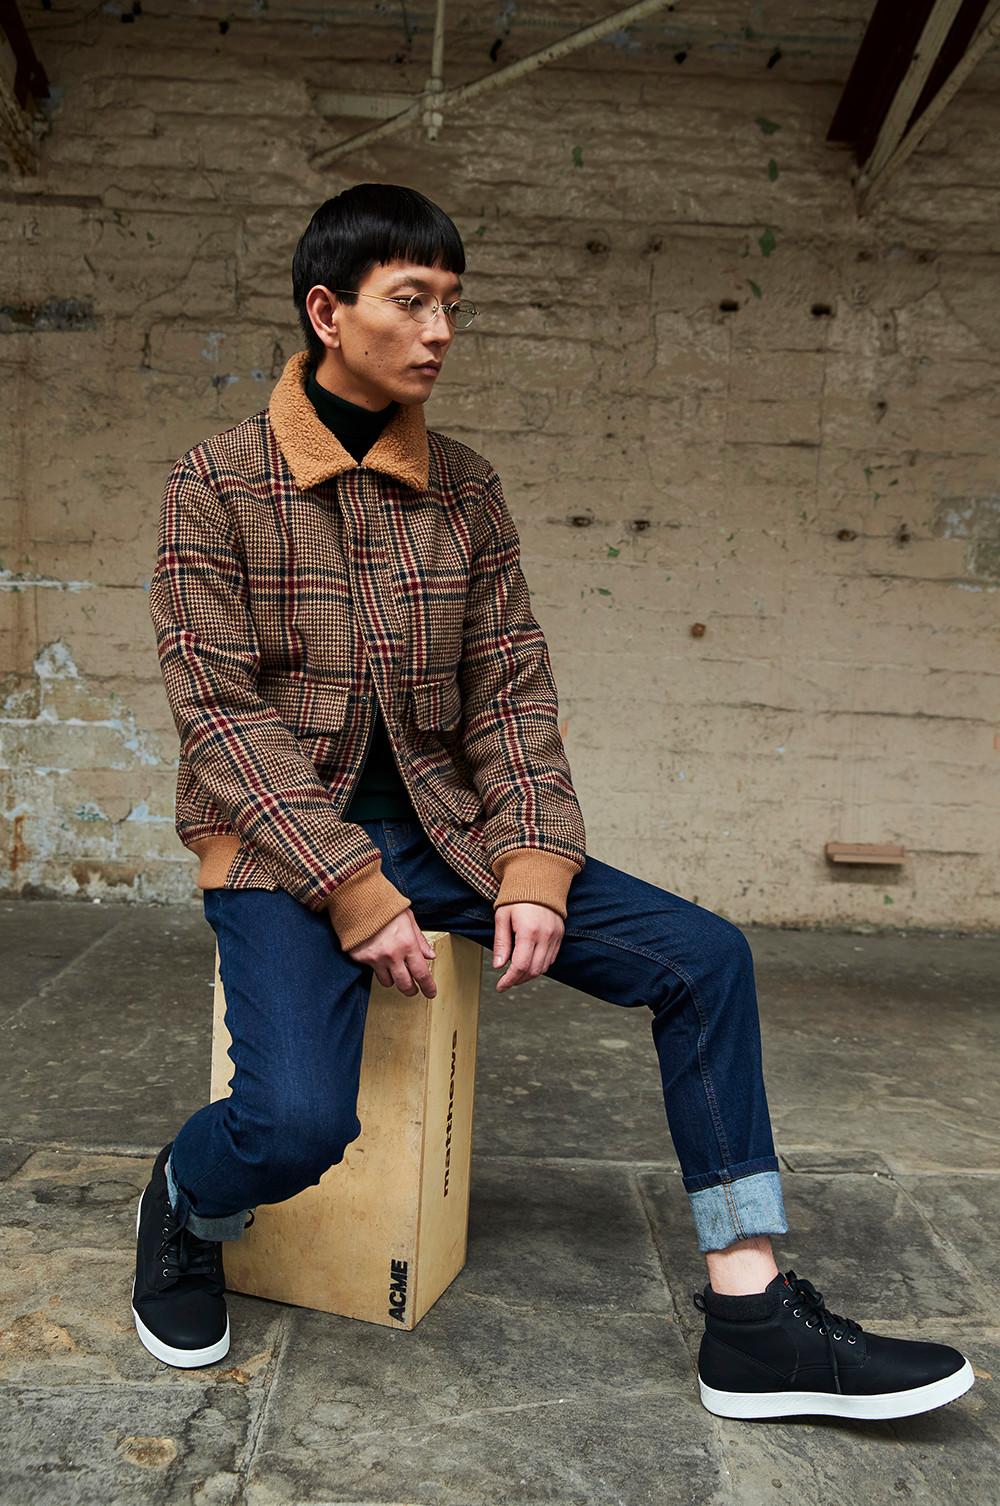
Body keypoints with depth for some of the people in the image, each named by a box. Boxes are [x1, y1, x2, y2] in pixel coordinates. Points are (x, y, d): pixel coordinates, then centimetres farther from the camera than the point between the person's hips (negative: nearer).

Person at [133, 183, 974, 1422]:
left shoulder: (467, 491, 7)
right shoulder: (217, 484, -5)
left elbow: (511, 689, 4)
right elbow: (220, 714, -12)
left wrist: (534, 866, -11)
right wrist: (353, 890, -20)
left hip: (436, 818, 5)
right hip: (279, 838, -4)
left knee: (703, 955, -9)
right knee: (297, 1119, -29)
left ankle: (748, 1317, 0)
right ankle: (184, 1207, 11)